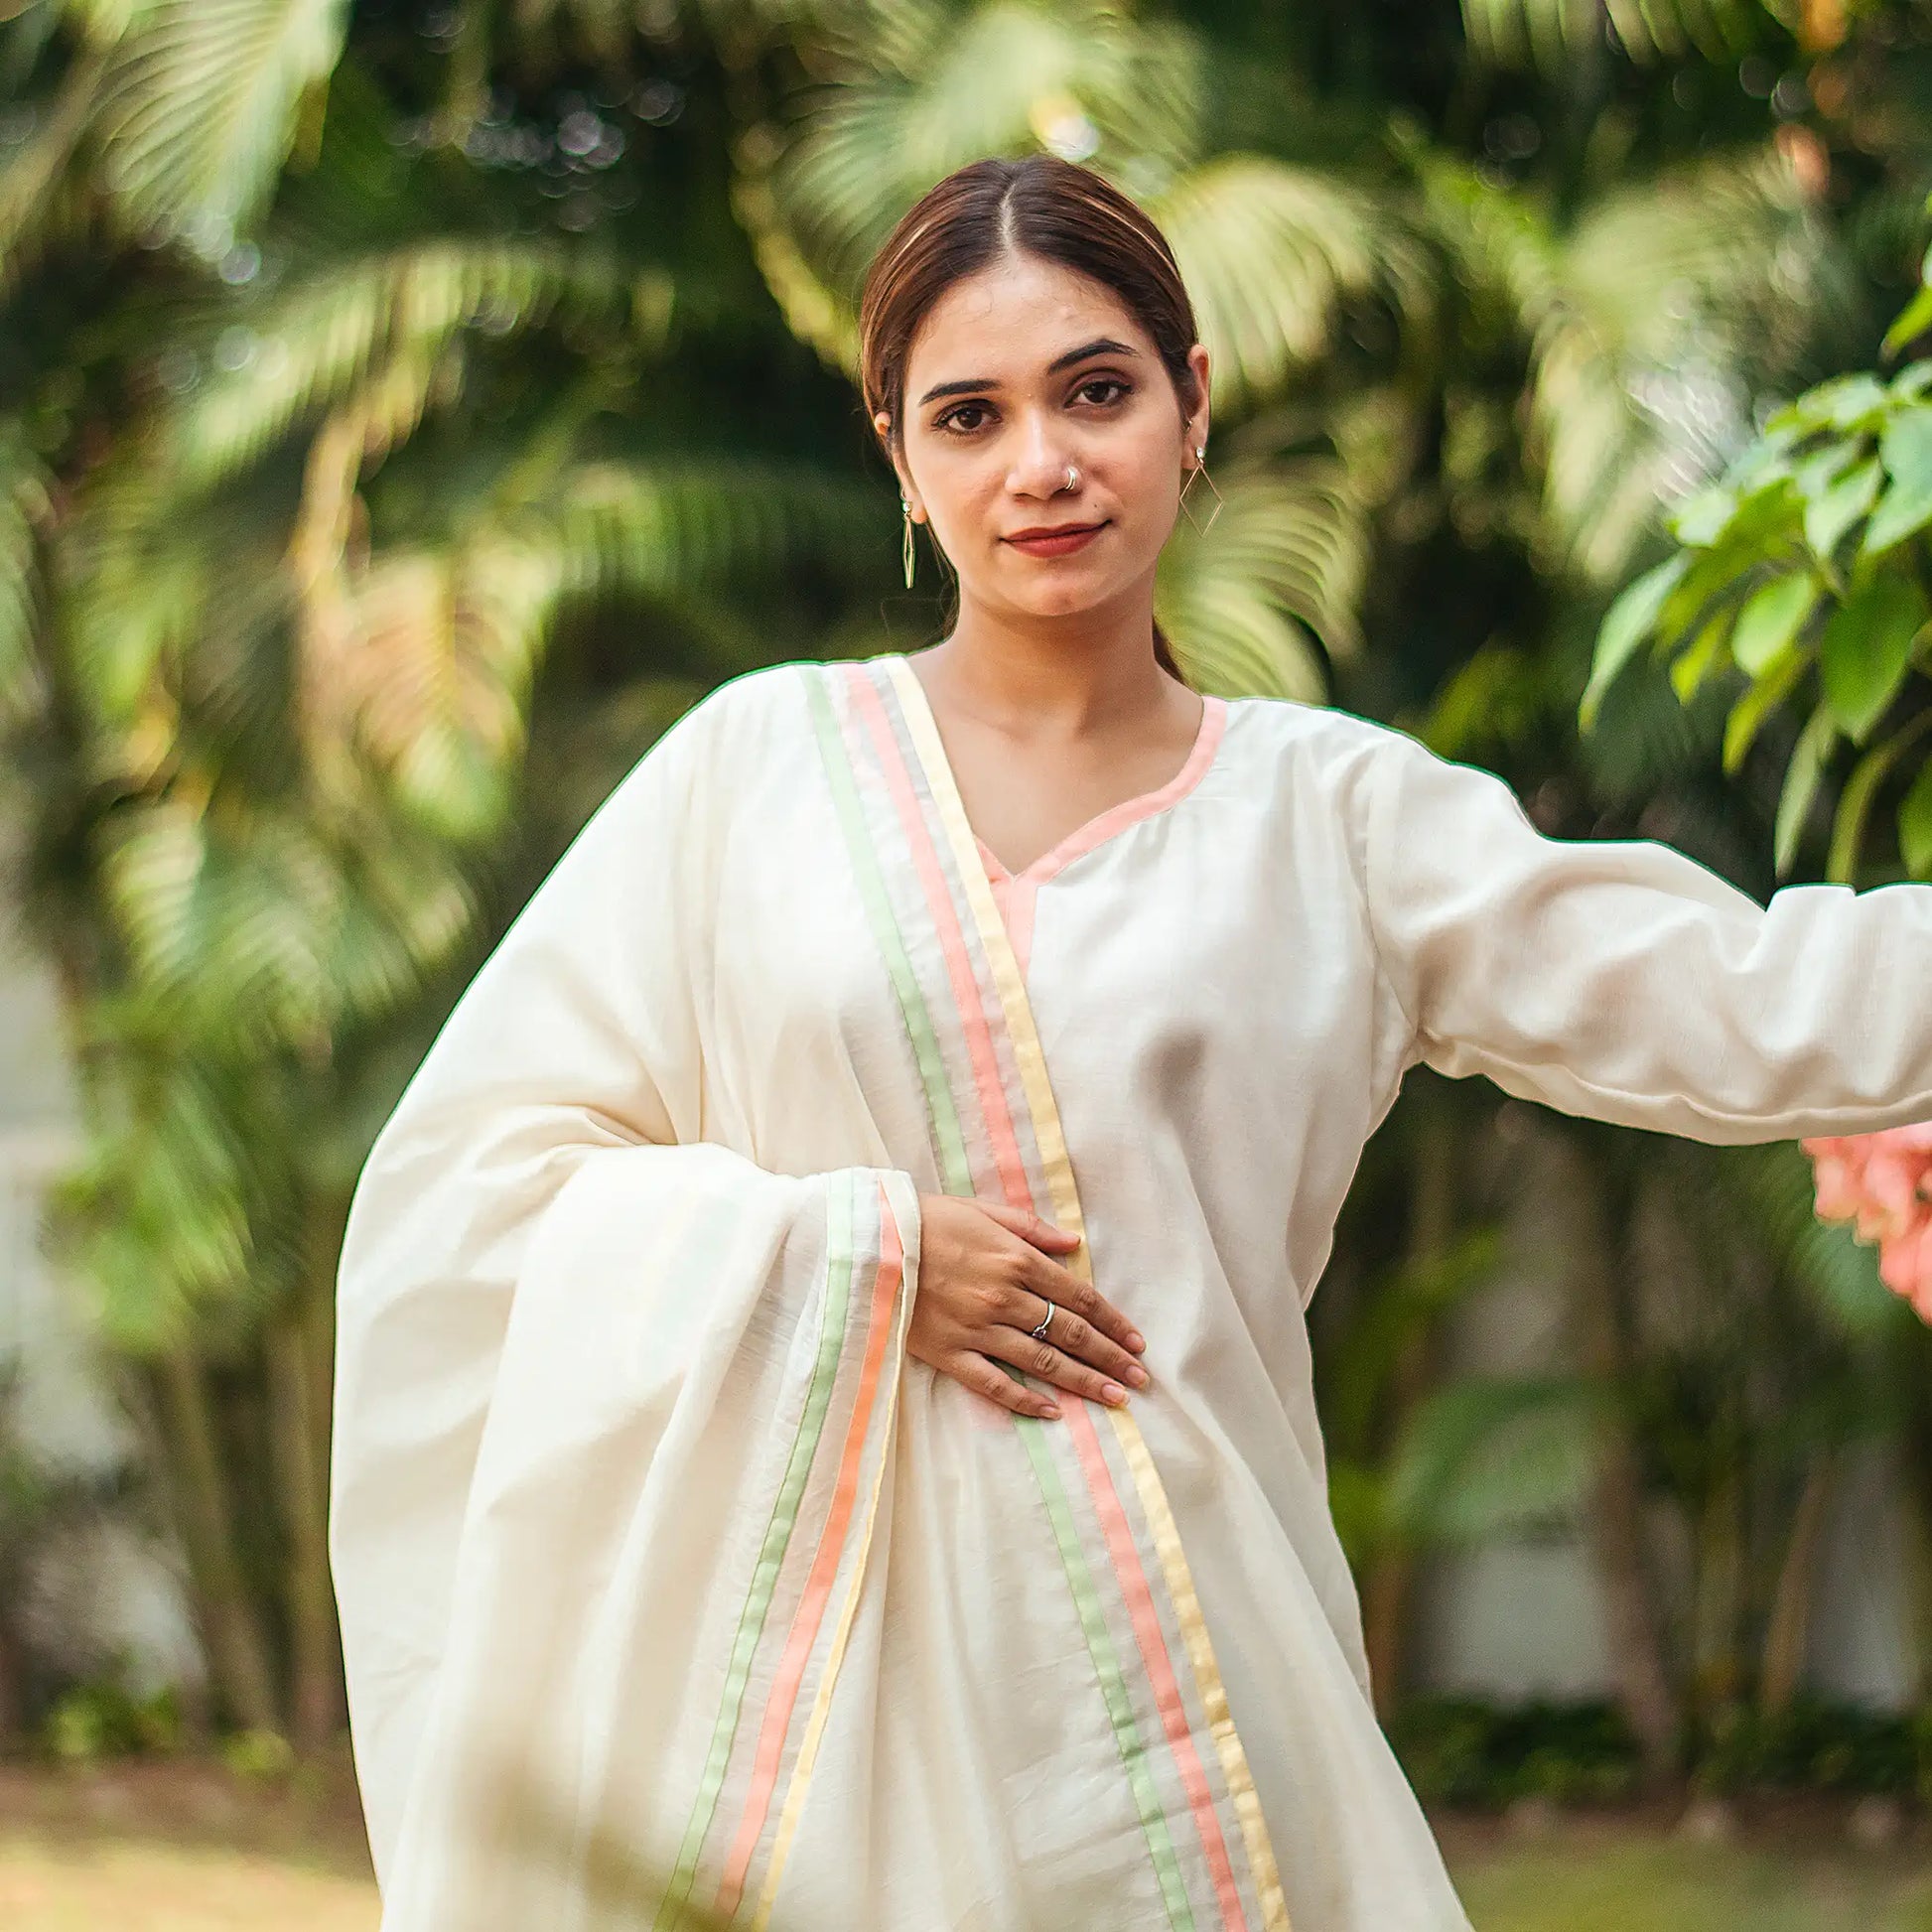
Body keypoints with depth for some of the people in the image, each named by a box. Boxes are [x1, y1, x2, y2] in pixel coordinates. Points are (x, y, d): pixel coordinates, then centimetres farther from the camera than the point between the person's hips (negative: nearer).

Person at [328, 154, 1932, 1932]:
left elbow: (1742, 1004, 1)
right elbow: (465, 1180, 2)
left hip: (1180, 1682, 1)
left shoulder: (1334, 815, 7)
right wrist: (857, 1251, -8)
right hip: (826, 1662, -1)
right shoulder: (761, 764, 5)